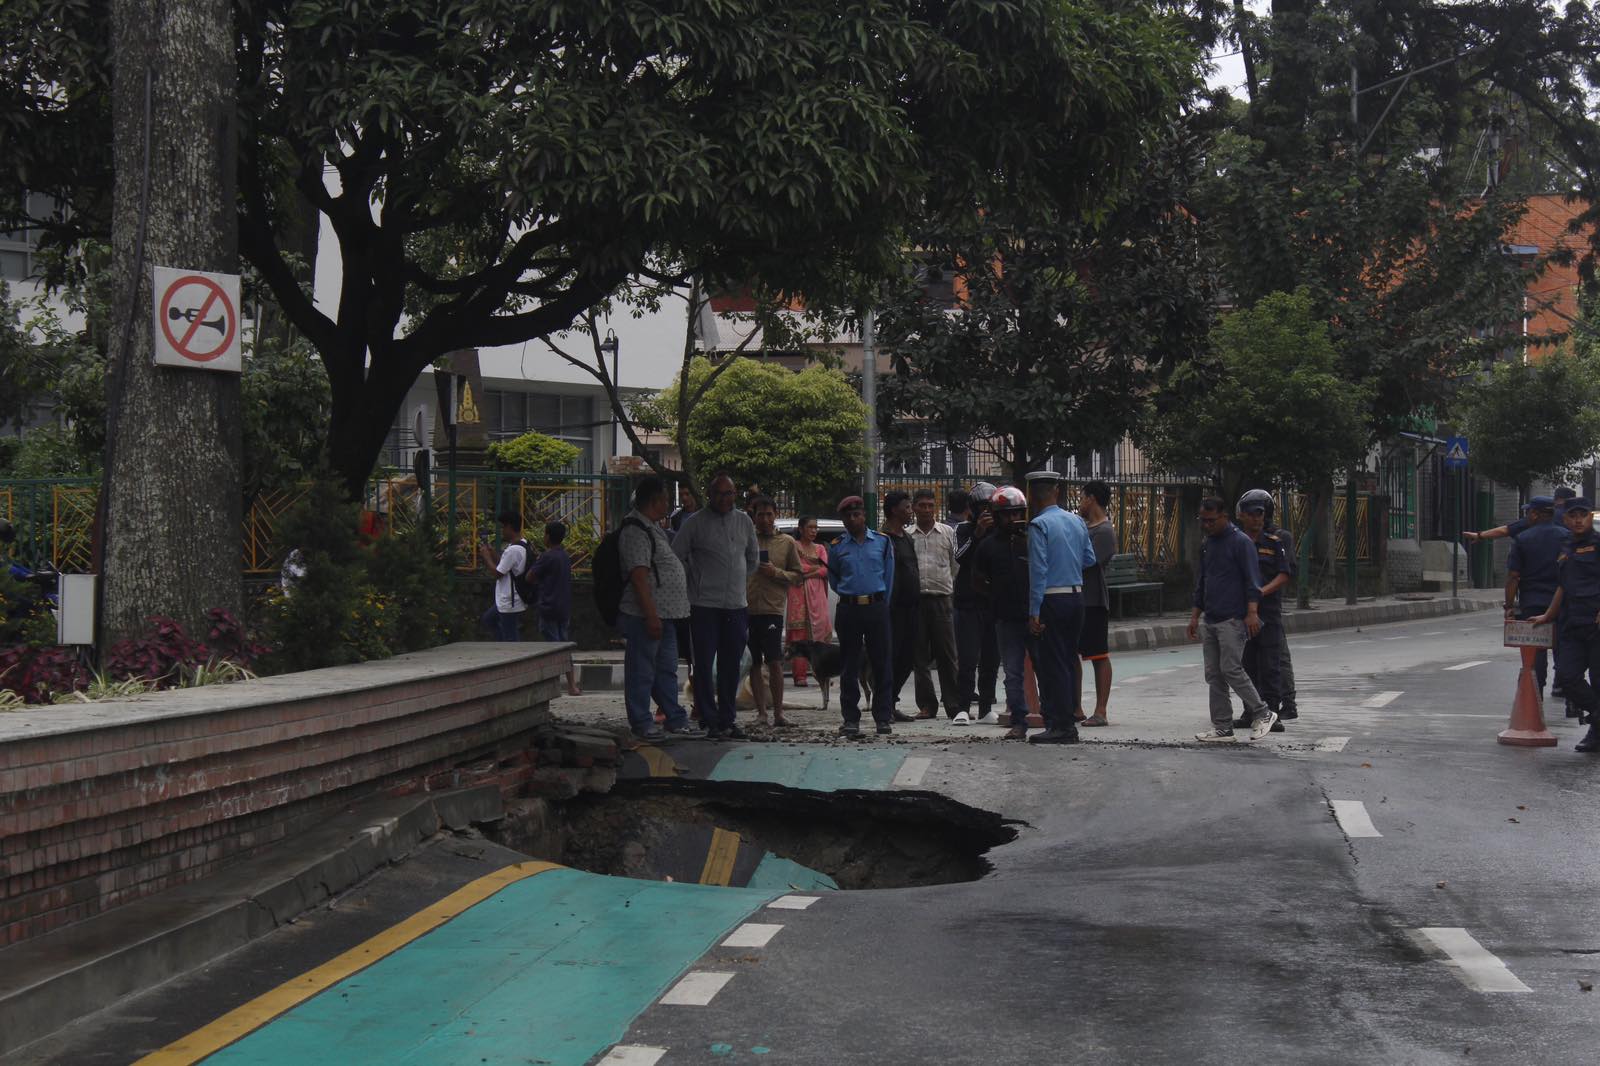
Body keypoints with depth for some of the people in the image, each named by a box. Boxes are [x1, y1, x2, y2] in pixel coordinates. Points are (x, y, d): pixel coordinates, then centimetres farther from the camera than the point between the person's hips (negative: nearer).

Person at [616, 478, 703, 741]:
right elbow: (638, 576, -22)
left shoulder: (653, 527, 17)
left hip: (664, 614, 10)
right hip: (644, 616, -10)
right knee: (641, 670, -1)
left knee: (666, 670, 15)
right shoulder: (635, 531, -16)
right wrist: (651, 615, -25)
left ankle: (675, 719, 22)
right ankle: (641, 723, 5)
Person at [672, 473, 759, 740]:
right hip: (705, 605, -4)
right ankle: (710, 721, 0)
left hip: (737, 605, 4)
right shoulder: (695, 522, -2)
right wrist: (694, 582, 2)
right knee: (704, 664, -4)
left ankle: (728, 719, 15)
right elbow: (676, 555, 0)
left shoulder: (744, 521, 11)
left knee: (731, 667, 8)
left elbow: (753, 557, 25)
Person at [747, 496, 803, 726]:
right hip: (748, 609, 2)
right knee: (754, 664, 6)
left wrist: (776, 572, -8)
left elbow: (798, 576, 9)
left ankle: (778, 712, -2)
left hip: (773, 608, -2)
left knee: (774, 662, -9)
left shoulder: (787, 542, 8)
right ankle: (761, 711, 14)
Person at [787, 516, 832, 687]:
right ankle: (800, 675, -12)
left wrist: (806, 572, -7)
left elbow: (825, 571, 5)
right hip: (799, 592, -4)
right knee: (800, 634, -9)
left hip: (817, 593, 4)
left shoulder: (820, 549, 20)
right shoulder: (793, 546, 5)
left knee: (820, 630, -5)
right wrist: (816, 568, 0)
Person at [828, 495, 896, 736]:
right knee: (849, 666, 2)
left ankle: (883, 718, 7)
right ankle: (850, 719, 7)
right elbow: (833, 579, 18)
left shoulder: (882, 542, 5)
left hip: (877, 607, 0)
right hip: (848, 608, 0)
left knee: (881, 664, 1)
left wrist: (881, 604, 6)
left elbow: (889, 575, 9)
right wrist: (849, 595, 11)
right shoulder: (837, 547, 6)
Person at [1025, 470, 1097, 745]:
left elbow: (1038, 569, -15)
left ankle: (1060, 727, -4)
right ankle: (1066, 720, 18)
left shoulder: (1039, 525, -11)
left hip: (1052, 599, -7)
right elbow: (1090, 560, 14)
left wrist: (1034, 613, -13)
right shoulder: (1077, 521, 8)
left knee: (1052, 663, -3)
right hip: (1076, 597, 7)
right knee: (1069, 661, 13)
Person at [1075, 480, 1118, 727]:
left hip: (1093, 602, -9)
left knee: (1098, 656, -3)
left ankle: (1100, 712, -1)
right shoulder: (1082, 525, 15)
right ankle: (1076, 709, 19)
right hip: (1074, 598, 9)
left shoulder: (1104, 531, -13)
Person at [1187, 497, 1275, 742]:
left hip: (1233, 619, -8)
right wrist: (1195, 616, 21)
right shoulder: (1206, 544, 17)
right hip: (1211, 620, 8)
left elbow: (1252, 581, -13)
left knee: (1231, 669, -14)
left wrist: (1252, 613, -22)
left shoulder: (1241, 542, -8)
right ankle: (1222, 729, 8)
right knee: (1214, 674, 5)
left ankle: (1262, 714, 2)